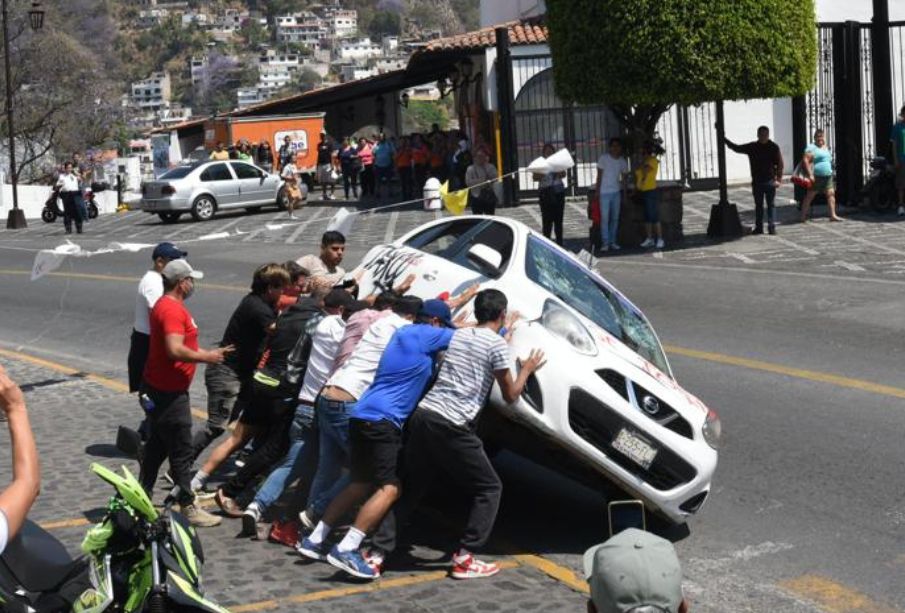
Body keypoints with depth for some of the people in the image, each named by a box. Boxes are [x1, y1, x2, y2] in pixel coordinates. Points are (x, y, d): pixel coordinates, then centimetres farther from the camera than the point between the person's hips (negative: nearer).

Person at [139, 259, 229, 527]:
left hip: (157, 389, 11)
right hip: (169, 393, -11)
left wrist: (210, 353, 15)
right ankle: (188, 507, 4)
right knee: (181, 451, -3)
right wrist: (205, 357, -18)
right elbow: (175, 350, -31)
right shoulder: (173, 310, -20)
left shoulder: (164, 305, 14)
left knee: (157, 446, 18)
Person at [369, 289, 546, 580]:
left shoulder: (458, 334, 17)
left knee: (407, 489, 16)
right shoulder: (497, 344, -3)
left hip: (422, 414, 7)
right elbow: (510, 395, 3)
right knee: (489, 489, 10)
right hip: (452, 426, -7)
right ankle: (464, 558, 4)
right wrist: (526, 370, 20)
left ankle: (378, 553, 10)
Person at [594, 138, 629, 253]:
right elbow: (599, 176, -5)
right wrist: (597, 191, -9)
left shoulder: (622, 161, 6)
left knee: (615, 218, 7)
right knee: (604, 218, -5)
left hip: (617, 192, 5)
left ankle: (613, 241, 15)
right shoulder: (604, 158, -6)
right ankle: (605, 243, -2)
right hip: (605, 192, -5)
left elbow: (623, 178, 12)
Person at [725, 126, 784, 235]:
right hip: (757, 181, 3)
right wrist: (724, 139, 11)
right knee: (758, 205, 8)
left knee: (771, 205, -1)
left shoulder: (774, 147, -3)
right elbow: (736, 148, 15)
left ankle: (772, 227, 0)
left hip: (770, 181, -3)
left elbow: (780, 164, -4)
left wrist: (778, 179, -12)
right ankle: (758, 227, 13)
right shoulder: (752, 147, 6)